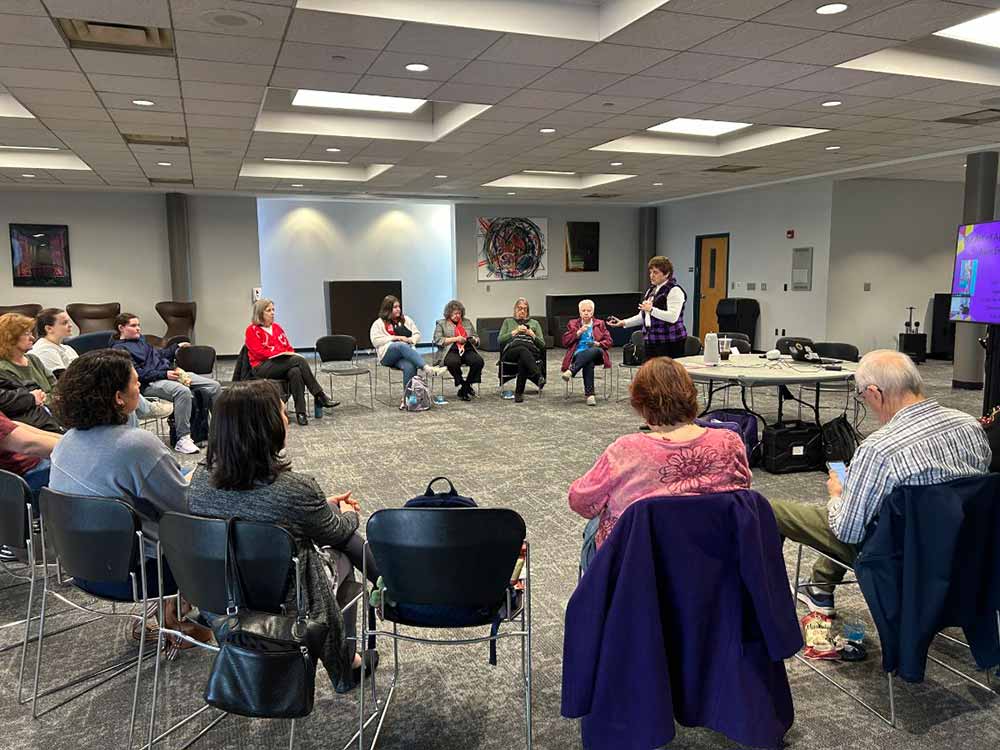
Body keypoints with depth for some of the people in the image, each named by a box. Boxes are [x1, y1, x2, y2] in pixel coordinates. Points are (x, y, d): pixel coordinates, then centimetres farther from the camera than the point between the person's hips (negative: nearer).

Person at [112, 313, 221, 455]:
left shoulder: (141, 339, 25)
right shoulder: (119, 349, -1)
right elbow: (137, 373, -13)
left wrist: (176, 347, 33)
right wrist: (165, 374, -19)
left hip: (168, 372, 9)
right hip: (151, 383, -9)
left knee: (214, 386, -5)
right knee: (183, 391, -39)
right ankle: (183, 439, -34)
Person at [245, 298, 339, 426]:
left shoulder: (277, 327, 20)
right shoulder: (252, 330, 1)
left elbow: (289, 348, 18)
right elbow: (260, 352, -11)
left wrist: (292, 354, -6)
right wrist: (284, 353, -18)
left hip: (281, 366, 5)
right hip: (262, 368, -5)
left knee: (295, 372, -34)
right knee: (299, 360, -31)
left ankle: (300, 412, -37)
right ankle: (320, 396, -31)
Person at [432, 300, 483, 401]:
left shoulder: (467, 322, 22)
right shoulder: (441, 323, 10)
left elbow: (477, 338, 25)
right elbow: (438, 340, -4)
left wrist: (474, 339, 1)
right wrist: (455, 339, -10)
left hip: (467, 350, 4)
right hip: (450, 351, -3)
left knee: (479, 361, -28)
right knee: (453, 362, -39)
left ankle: (467, 385, -11)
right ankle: (461, 384, -16)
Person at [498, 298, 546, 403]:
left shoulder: (534, 323, 28)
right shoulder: (508, 322, 27)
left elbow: (542, 344, 18)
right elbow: (499, 340, 10)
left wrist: (532, 334, 1)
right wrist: (515, 331, 0)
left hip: (531, 351, 1)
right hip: (511, 350, -1)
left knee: (523, 360, -39)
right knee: (523, 350, -40)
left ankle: (519, 393, -41)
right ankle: (539, 377, -58)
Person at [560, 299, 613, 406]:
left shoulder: (600, 324, 22)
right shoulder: (573, 324, 20)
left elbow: (609, 341, 13)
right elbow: (565, 342, 8)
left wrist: (598, 344, -8)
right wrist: (579, 332, -4)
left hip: (596, 354, 1)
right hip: (578, 354, -1)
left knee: (594, 350, -39)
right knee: (589, 362, -38)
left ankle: (571, 371, -47)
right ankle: (589, 394, -44)